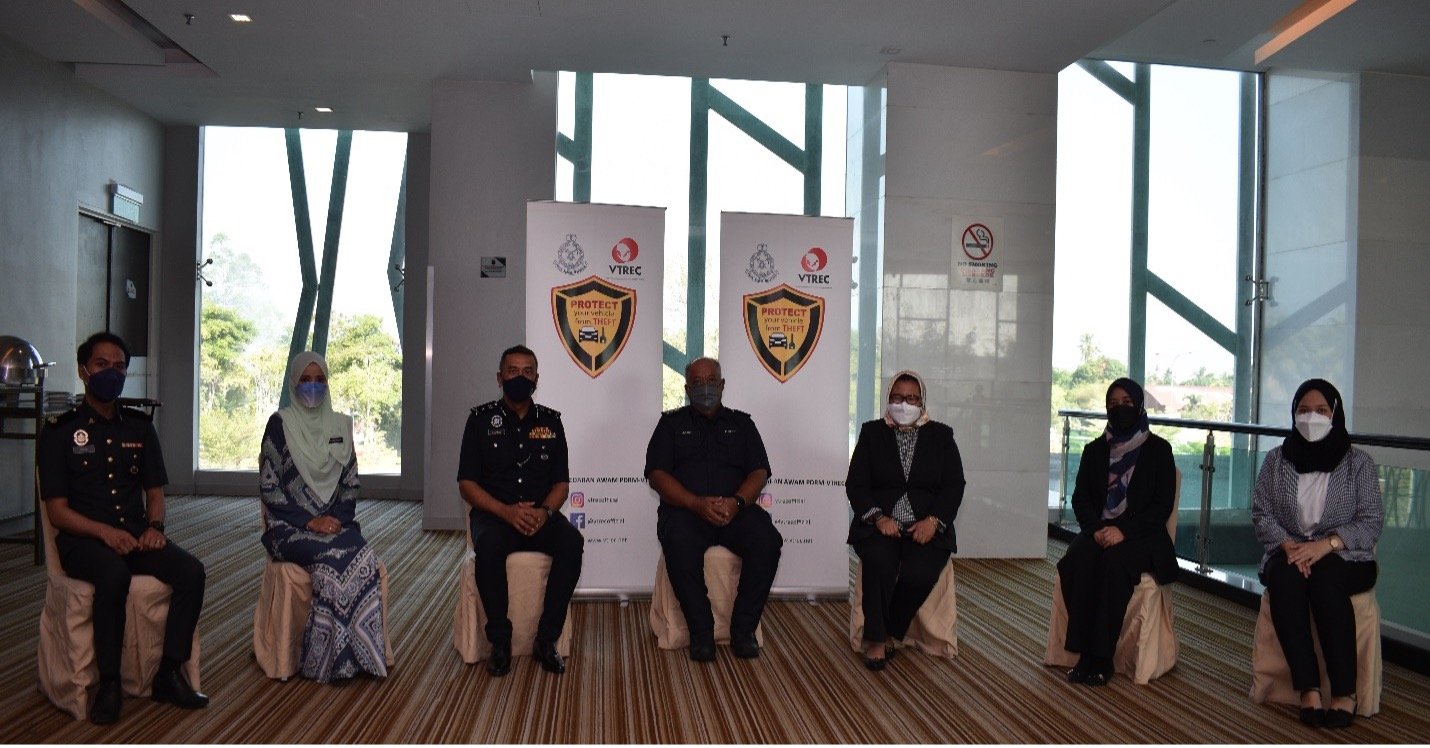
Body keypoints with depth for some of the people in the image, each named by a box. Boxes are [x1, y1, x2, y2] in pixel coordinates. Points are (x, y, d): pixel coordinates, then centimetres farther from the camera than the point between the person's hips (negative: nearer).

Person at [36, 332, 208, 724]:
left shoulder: (139, 427, 15)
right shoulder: (60, 431, 2)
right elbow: (57, 511, -3)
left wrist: (155, 526, -4)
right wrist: (104, 531, -21)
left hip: (135, 533, 4)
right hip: (82, 538, -4)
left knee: (192, 570, -24)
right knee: (114, 574, -37)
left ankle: (169, 674, -13)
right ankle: (109, 683, -23)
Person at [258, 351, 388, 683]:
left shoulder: (340, 425, 12)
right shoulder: (280, 423, 0)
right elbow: (269, 486, -5)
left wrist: (338, 517, -6)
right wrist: (309, 522, -13)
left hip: (335, 521, 3)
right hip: (290, 527, -3)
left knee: (365, 558, -28)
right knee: (334, 557, -32)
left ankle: (349, 653, -21)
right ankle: (328, 658, -19)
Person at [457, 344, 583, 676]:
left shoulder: (550, 421, 10)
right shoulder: (481, 419, 4)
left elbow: (560, 482, 10)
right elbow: (467, 484, 0)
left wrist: (545, 511, -12)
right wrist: (506, 511, -16)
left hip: (541, 516, 2)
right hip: (494, 513, -2)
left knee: (572, 542, -30)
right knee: (489, 546, -36)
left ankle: (547, 640, -18)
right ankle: (500, 642, -18)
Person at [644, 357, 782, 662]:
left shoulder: (741, 423, 21)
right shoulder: (672, 423, 16)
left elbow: (759, 472, 10)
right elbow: (657, 474, 3)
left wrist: (737, 502, -13)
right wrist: (698, 504, -14)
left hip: (736, 510, 2)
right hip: (685, 509, -1)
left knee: (767, 540, -30)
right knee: (680, 544, -36)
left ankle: (743, 630, -17)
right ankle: (701, 633, -22)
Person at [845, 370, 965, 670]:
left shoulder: (941, 436, 12)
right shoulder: (872, 433, 11)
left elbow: (954, 486, 5)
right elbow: (856, 484, 4)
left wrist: (934, 521, -12)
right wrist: (878, 517, -13)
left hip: (926, 526, 1)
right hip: (879, 523, 0)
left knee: (920, 573, -29)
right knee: (880, 563, -32)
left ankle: (888, 633, -6)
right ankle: (876, 640, -18)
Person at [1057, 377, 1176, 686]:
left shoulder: (1158, 449, 4)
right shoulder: (1095, 450, 14)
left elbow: (1163, 505, -3)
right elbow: (1080, 498, 9)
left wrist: (1123, 530, -16)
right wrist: (1096, 528, -11)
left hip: (1141, 535, -3)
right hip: (1099, 531, 3)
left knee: (1114, 562, -34)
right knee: (1076, 561, -29)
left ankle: (1103, 657, -28)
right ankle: (1084, 652, -25)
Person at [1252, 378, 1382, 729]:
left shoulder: (1359, 463, 2)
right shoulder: (1276, 459, 7)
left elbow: (1371, 522, -4)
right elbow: (1261, 513, 3)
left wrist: (1325, 545, -20)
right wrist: (1287, 544, -16)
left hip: (1346, 559, -1)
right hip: (1289, 553, 2)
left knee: (1323, 576, -35)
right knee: (1285, 578, -33)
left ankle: (1345, 692, -29)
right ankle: (1308, 688, -33)